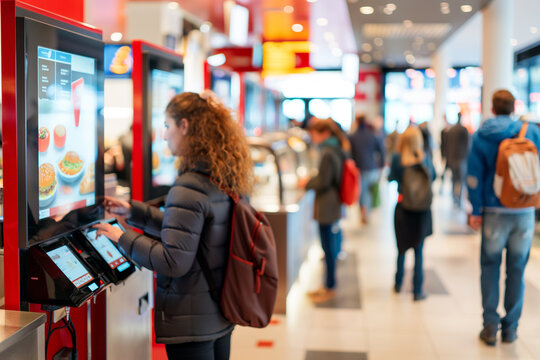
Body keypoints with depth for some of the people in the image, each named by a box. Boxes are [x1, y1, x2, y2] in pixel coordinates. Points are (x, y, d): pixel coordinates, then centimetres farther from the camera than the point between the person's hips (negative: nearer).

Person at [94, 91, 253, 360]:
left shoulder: (189, 187, -23)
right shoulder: (224, 180, 5)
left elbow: (173, 261, -24)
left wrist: (124, 239, -13)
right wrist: (134, 211, 20)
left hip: (191, 323, -9)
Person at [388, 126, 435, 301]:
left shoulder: (397, 158, -9)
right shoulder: (425, 158, -6)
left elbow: (391, 178, 2)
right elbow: (433, 176, 8)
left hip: (402, 206, 0)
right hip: (422, 209, 0)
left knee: (402, 248, 16)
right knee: (419, 251, 5)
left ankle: (398, 284, 30)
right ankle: (417, 290, 6)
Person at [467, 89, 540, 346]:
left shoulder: (481, 136, -3)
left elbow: (474, 176, -5)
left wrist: (475, 210, -1)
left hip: (495, 212, -1)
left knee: (490, 267, 11)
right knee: (517, 270, 10)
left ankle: (490, 325, 9)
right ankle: (510, 327, 16)